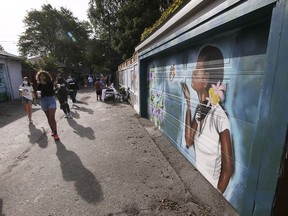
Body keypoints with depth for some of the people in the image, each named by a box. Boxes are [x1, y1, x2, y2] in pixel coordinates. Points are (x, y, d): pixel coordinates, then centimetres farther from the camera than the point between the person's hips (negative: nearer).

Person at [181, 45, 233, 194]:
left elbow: (228, 168, -20)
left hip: (211, 186, -7)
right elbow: (189, 141, -9)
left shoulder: (220, 117, -28)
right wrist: (188, 104, -10)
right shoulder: (200, 108, -6)